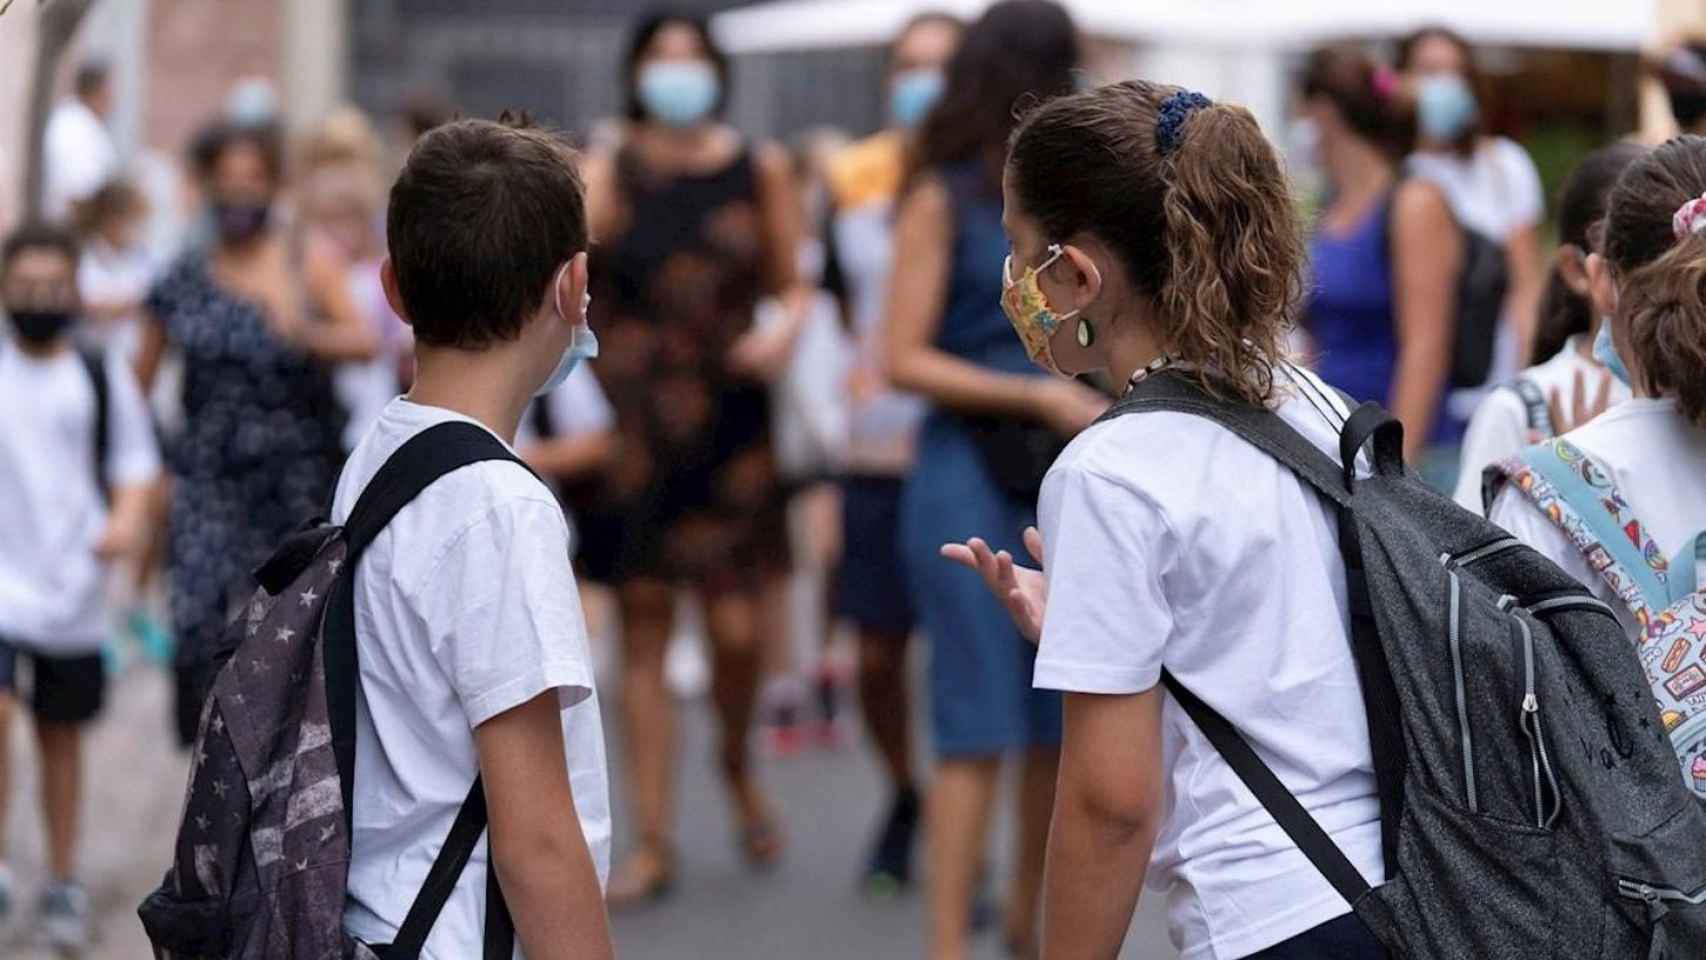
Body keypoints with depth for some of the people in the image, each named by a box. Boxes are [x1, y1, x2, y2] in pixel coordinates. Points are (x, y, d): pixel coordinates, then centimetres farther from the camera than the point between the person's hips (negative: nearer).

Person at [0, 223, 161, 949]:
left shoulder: (103, 377, 3)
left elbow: (134, 461, 6)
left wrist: (127, 519, -12)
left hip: (72, 586, 2)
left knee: (61, 733, 12)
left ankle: (63, 882, 24)